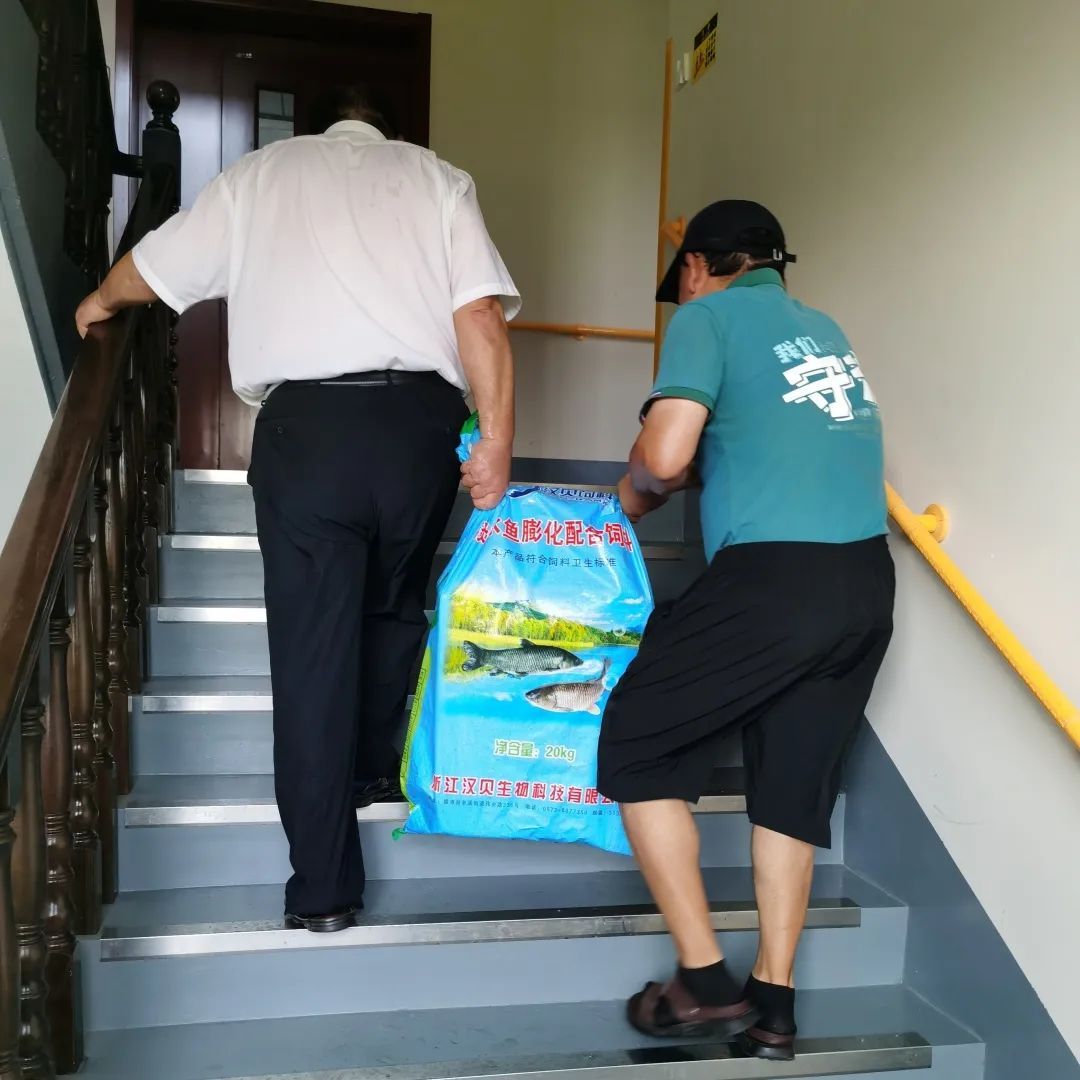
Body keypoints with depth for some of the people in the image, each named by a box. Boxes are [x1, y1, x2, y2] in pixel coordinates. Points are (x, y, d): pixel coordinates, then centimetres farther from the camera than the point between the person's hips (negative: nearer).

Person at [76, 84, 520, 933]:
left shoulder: (262, 172, 19)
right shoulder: (436, 176, 17)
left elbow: (154, 267, 25)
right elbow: (480, 314, 2)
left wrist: (100, 304, 46)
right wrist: (496, 439, 1)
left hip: (305, 420, -1)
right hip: (420, 418, 1)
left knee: (312, 644, 2)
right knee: (394, 609, 23)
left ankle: (323, 886, 6)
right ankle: (374, 769, 39)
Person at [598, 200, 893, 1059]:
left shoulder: (708, 314, 3)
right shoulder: (824, 330, 25)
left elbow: (666, 455, -10)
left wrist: (633, 497, 11)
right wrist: (695, 475, 35)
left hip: (774, 577, -7)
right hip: (867, 579, 8)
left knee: (637, 746, 7)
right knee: (793, 785, 17)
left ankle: (706, 983, 10)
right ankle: (774, 1004, 21)